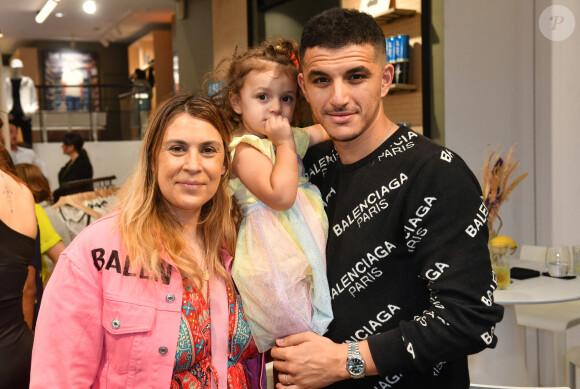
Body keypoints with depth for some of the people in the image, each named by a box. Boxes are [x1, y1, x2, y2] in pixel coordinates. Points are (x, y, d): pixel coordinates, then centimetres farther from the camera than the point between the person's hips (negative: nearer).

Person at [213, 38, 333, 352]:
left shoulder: (290, 138, 14)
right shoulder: (245, 148, -13)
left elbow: (324, 131, 34)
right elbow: (280, 196, -24)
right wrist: (285, 144, -17)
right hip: (276, 262, -8)